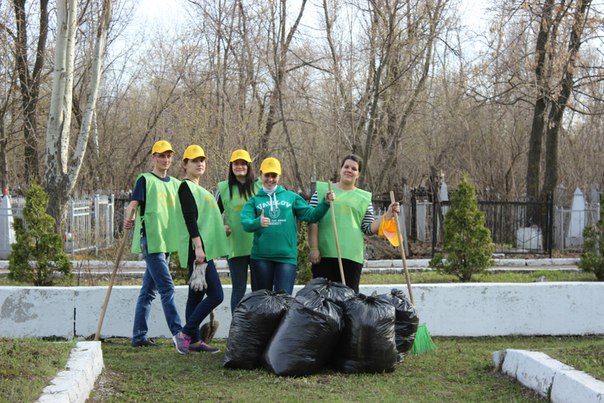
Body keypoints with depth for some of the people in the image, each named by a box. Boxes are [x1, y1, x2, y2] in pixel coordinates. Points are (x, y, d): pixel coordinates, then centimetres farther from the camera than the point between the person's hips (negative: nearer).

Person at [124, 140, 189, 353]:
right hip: (151, 240, -7)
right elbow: (133, 203, -13)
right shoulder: (145, 180, -2)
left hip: (167, 241, 7)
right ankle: (178, 333, -17)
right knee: (167, 288, -14)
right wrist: (129, 219, -33)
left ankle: (139, 336, 15)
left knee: (149, 290, 10)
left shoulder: (175, 184, 17)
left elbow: (183, 211, 21)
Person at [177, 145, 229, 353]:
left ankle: (194, 341, 12)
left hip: (203, 250, 10)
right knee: (216, 295, -13)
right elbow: (190, 219, -17)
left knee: (196, 295, 9)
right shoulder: (186, 187, -7)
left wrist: (221, 227, 20)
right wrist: (198, 246, -23)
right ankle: (188, 333, -9)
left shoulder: (198, 189, 22)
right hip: (196, 250, -10)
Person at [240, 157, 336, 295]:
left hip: (287, 256, 0)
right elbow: (245, 223, -6)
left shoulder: (291, 197, 12)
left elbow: (311, 215, 7)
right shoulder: (254, 200, 9)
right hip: (261, 256, 0)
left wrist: (325, 203, -8)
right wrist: (258, 222, -27)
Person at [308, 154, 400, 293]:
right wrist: (313, 248, -6)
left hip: (352, 255, 2)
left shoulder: (364, 197, 14)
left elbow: (369, 229, 9)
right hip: (323, 254, -2)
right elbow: (312, 221, 3)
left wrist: (388, 215, -4)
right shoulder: (322, 189, 8)